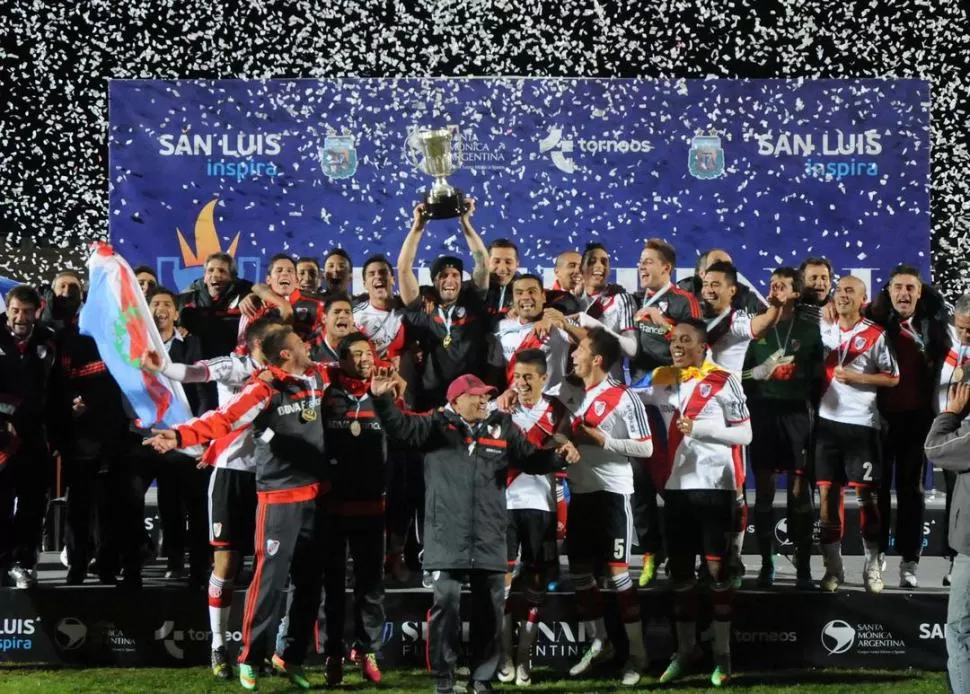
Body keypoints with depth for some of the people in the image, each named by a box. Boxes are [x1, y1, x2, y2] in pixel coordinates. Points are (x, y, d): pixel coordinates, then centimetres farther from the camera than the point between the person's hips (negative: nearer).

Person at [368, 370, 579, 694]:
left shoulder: (502, 427, 10)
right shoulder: (436, 426, 2)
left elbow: (531, 459, 16)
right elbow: (400, 426, -8)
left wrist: (559, 456, -1)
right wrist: (382, 399, -23)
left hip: (489, 537, 3)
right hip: (448, 536, -3)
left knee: (489, 609, 8)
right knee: (446, 604, -4)